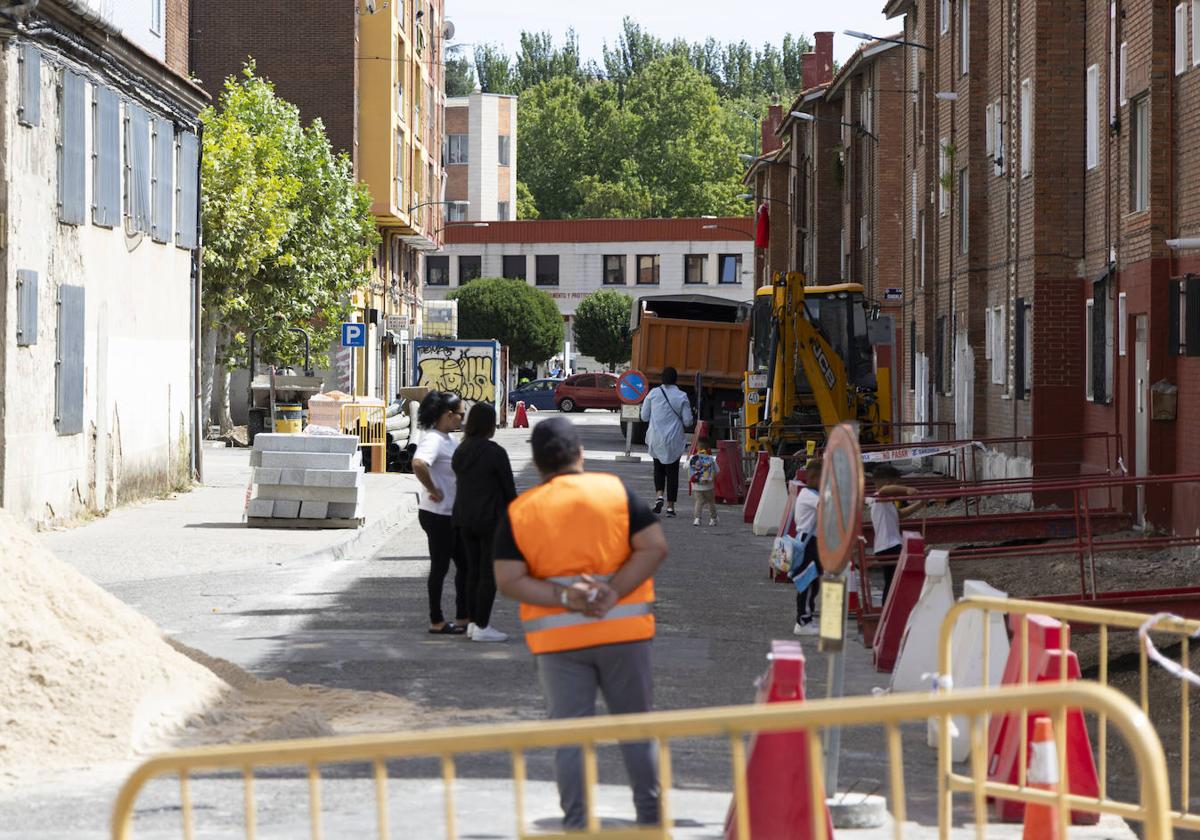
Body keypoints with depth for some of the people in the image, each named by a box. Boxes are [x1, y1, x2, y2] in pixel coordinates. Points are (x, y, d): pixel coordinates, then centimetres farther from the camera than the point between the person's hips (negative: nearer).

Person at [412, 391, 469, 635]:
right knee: (440, 567, 0)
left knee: (464, 564, 13)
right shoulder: (433, 440, -19)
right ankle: (437, 622, 10)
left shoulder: (448, 439, 11)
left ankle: (463, 618, 22)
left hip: (452, 513, 10)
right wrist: (433, 490, -27)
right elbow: (418, 464, -39)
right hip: (437, 514, -10)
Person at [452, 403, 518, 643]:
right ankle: (481, 627, -1)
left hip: (464, 518, 7)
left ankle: (473, 622, 18)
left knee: (473, 570, 14)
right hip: (491, 519, -7)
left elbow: (461, 483, 9)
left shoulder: (460, 452, 7)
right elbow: (508, 488, -9)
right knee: (489, 573, -1)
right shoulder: (495, 452, -14)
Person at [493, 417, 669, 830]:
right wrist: (613, 592, -13)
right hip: (623, 630, 0)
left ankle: (577, 826, 2)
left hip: (557, 639, 0)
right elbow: (654, 547, -8)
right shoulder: (616, 491, -1)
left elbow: (508, 579, -7)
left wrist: (565, 598, -14)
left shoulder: (518, 511, 1)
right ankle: (651, 820, 18)